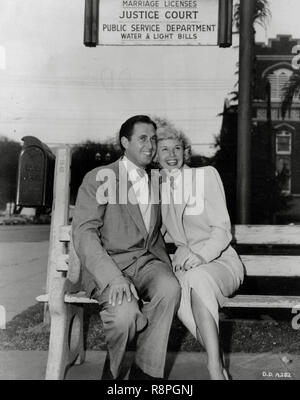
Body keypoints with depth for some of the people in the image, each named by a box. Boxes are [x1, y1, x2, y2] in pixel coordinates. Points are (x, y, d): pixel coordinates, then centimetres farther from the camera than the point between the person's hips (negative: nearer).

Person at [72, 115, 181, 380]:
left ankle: (145, 371, -16)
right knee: (125, 312, -33)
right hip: (108, 266, -4)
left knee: (170, 288, -29)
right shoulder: (99, 179, -2)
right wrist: (113, 277, -27)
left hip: (147, 262, 5)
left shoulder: (154, 183, 18)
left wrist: (167, 267, 7)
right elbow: (84, 234, -13)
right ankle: (114, 371, 0)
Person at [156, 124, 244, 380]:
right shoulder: (158, 185, 13)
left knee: (197, 279, -38)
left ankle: (215, 370, -38)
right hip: (184, 263, 3)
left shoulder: (206, 175, 0)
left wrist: (202, 254, -26)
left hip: (220, 260, -3)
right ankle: (220, 369, -26)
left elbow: (222, 229, -7)